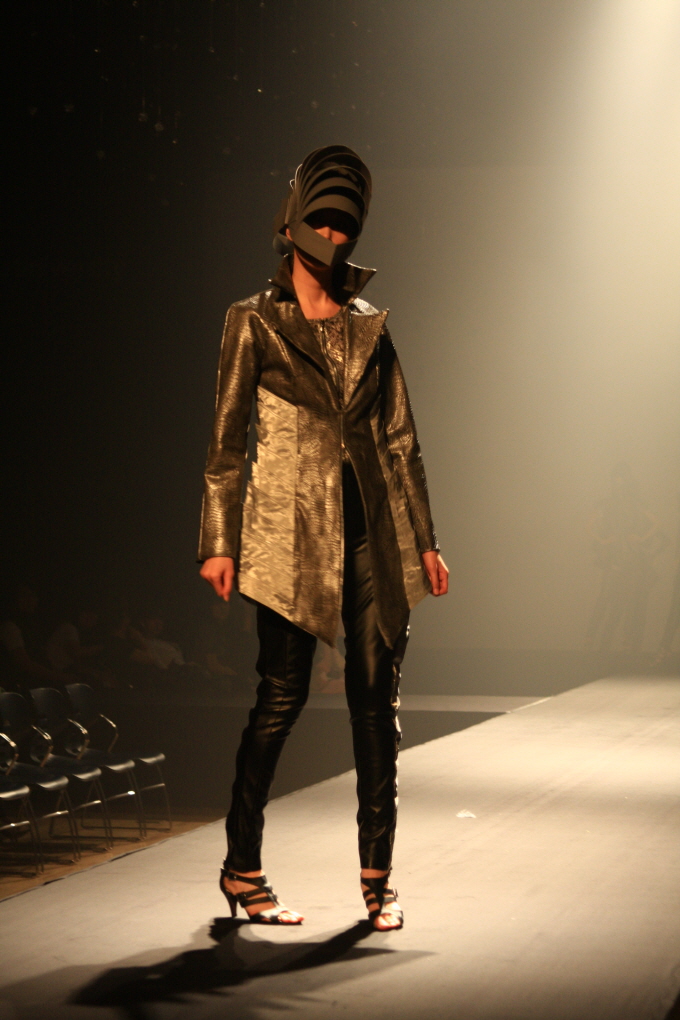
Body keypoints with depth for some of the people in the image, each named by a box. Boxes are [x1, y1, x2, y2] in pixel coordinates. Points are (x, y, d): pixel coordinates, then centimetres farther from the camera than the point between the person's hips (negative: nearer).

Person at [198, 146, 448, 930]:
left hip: (372, 529, 4)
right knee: (282, 695, -4)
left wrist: (423, 537, 10)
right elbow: (226, 439, 1)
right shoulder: (254, 324, 2)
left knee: (376, 697, 2)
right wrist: (219, 542, -4)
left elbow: (399, 439, 14)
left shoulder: (369, 327, 13)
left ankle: (377, 876, 9)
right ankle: (242, 870, 10)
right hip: (290, 527, -4)